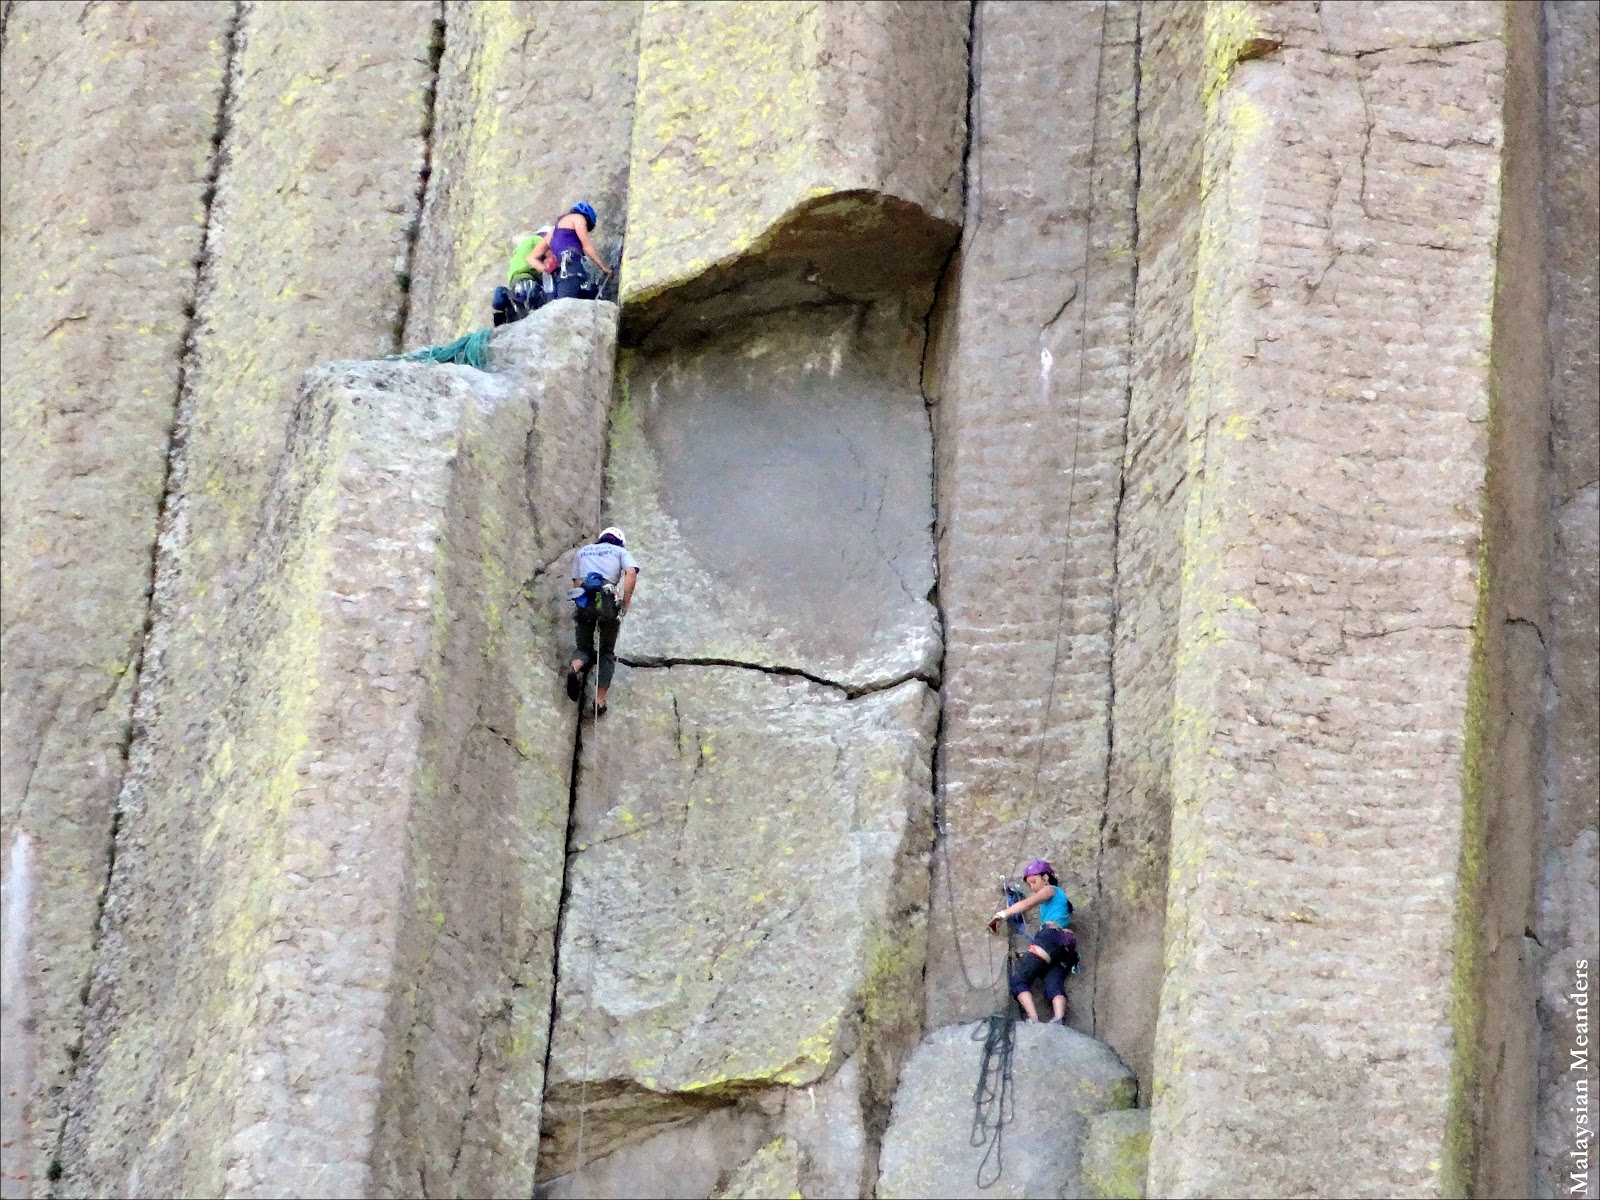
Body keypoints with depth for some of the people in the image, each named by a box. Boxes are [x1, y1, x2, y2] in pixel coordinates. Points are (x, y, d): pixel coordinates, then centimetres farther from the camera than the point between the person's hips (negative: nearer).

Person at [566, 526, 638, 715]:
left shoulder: (582, 552, 30)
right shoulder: (621, 552, 20)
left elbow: (576, 583, 19)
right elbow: (631, 574, -1)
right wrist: (625, 604, -2)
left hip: (583, 601, 2)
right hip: (609, 603, -2)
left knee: (584, 648, 17)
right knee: (607, 653, 13)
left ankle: (575, 668, -19)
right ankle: (600, 701, 1)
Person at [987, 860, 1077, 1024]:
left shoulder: (1050, 890, 11)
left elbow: (1027, 903, -4)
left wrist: (1001, 914, -6)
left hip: (1051, 935, -8)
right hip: (1065, 948, 8)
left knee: (1018, 979, -12)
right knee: (1054, 985, -13)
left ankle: (1033, 1020, -33)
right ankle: (1060, 1021, -42)